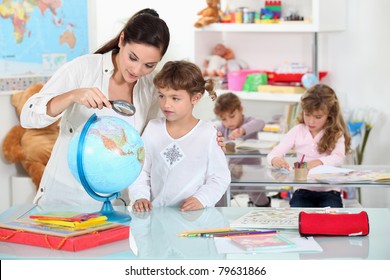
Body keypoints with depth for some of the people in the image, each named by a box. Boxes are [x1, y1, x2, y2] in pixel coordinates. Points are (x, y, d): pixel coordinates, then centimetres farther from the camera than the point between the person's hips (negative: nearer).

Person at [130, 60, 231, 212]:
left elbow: (220, 177, 1)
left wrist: (201, 199, -12)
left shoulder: (208, 134, -3)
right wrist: (140, 197, -1)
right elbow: (140, 170, 13)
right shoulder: (153, 128, 8)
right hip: (155, 212, 2)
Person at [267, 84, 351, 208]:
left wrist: (318, 162, -37)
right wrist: (275, 160, -26)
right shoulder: (298, 131, 6)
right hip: (303, 190, 1)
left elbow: (339, 158, -16)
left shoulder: (336, 134, 2)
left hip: (329, 192, -1)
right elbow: (274, 153, 0)